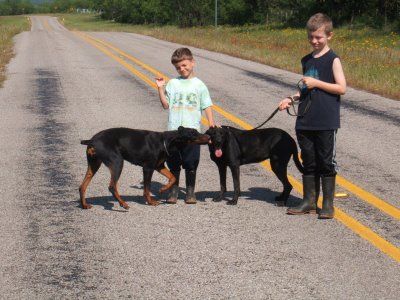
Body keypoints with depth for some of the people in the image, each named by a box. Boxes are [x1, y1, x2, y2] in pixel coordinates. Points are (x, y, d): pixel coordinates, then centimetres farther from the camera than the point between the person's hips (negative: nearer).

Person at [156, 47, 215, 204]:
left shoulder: (199, 85, 5)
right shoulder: (172, 83, 8)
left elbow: (207, 106, 5)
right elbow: (166, 105, 5)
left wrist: (211, 124, -5)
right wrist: (160, 89, -4)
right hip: (174, 130, 1)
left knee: (191, 163, 4)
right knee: (173, 163, 5)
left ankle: (190, 192, 15)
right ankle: (173, 191, 15)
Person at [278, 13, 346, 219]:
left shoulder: (332, 59, -5)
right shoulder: (307, 61, 14)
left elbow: (341, 88, -11)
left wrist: (316, 83, -15)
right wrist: (292, 99, 7)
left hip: (326, 123, -6)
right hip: (305, 122, 6)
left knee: (326, 162, 1)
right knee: (309, 163, 11)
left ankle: (328, 204, 9)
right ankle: (309, 202, 18)